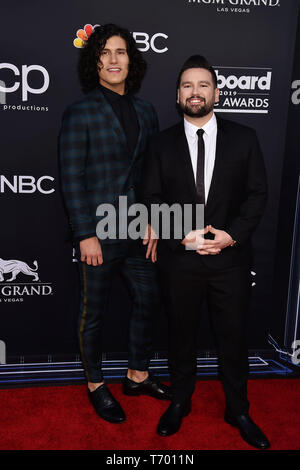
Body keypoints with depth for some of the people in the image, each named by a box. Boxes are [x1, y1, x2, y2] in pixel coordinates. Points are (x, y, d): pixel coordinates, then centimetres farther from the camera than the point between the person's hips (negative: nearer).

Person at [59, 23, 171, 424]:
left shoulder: (146, 112, 9)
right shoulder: (80, 113, -6)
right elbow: (71, 180, -10)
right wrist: (85, 235, -14)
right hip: (99, 235, -5)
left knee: (148, 301, 15)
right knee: (94, 314, 9)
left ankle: (138, 376, 37)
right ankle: (96, 385, 33)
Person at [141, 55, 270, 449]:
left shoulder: (244, 138, 2)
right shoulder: (162, 143, 2)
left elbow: (257, 193, -1)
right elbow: (152, 200, 0)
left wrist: (232, 234, -15)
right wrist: (182, 237, -14)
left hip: (231, 258, 0)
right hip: (179, 258, 1)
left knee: (233, 336, 13)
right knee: (181, 334, 16)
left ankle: (238, 410, 36)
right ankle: (180, 402, 39)